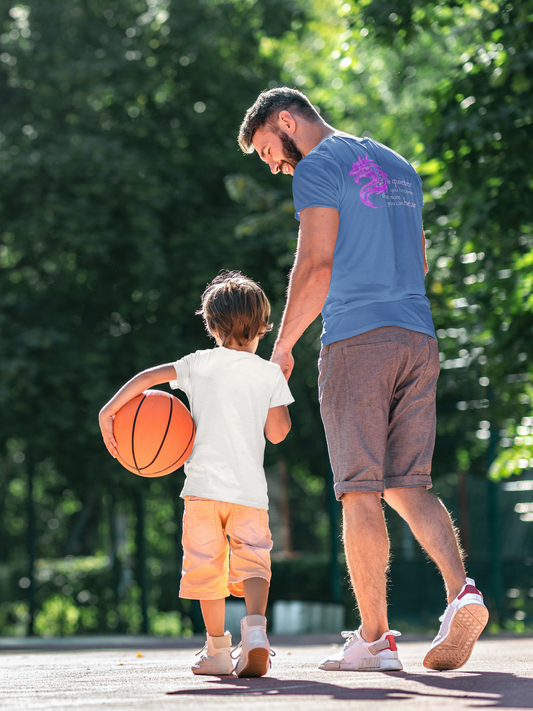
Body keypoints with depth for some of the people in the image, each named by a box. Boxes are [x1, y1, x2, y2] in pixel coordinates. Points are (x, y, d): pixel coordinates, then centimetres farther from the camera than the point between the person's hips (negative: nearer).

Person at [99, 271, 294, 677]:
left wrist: (108, 412, 0)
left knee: (207, 565, 8)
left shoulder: (202, 364, 4)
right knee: (253, 560, 3)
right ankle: (256, 626, -23)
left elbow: (148, 377, -5)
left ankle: (218, 649, 11)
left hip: (204, 483, 0)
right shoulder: (270, 374, 5)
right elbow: (278, 433, 9)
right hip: (251, 488, 0)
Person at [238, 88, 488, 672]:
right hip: (418, 338, 7)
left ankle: (374, 638, -4)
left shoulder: (319, 167, -2)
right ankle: (461, 591, -16)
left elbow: (315, 266, -10)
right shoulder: (399, 166, 23)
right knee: (408, 484, 6)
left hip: (356, 339, -7)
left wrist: (282, 347, -4)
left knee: (360, 491, -4)